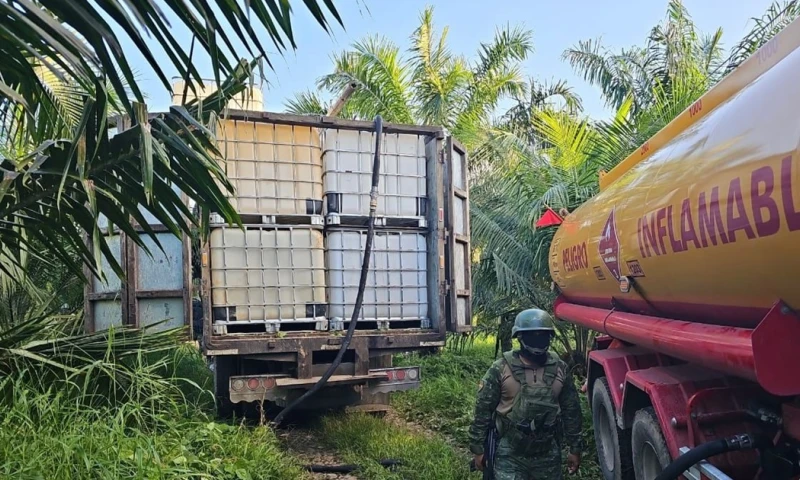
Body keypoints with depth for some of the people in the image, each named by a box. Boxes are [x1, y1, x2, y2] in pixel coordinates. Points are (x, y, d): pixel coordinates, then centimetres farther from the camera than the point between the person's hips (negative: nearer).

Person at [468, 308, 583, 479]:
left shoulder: (560, 369, 0)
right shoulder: (501, 369, -10)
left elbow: (571, 411, 8)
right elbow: (483, 409, -5)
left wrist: (575, 449, 9)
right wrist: (478, 448, -4)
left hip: (548, 454, 3)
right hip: (510, 454, -3)